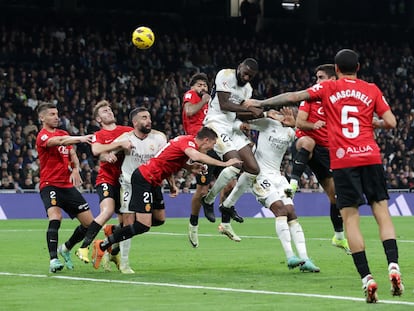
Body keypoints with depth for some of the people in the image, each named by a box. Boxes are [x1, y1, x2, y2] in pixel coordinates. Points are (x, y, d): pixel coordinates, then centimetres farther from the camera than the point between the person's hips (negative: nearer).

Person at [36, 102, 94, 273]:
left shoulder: (64, 133, 17)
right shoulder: (43, 136, -8)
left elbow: (73, 156, 15)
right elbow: (59, 141, -28)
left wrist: (75, 169, -7)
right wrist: (79, 138, -43)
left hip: (68, 185, 7)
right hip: (50, 184, -7)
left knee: (89, 222, 3)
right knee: (55, 218, -31)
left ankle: (66, 249, 26)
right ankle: (53, 260, -28)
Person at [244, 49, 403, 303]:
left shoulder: (328, 88, 7)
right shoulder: (372, 90, 9)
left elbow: (293, 97, 8)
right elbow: (391, 122, 3)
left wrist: (260, 103, 18)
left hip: (342, 160, -1)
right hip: (370, 157, 1)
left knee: (351, 217, 0)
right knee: (382, 210, 5)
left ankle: (367, 278, -9)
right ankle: (393, 266, -13)